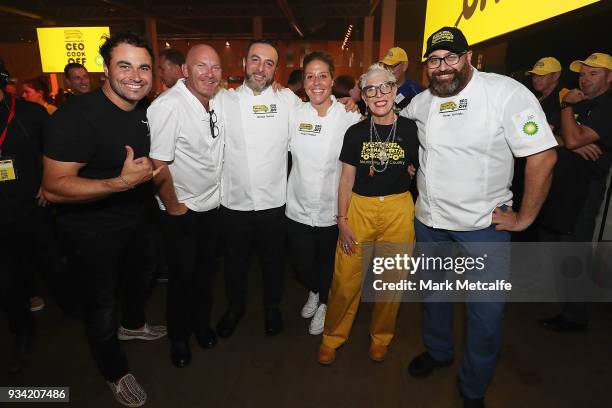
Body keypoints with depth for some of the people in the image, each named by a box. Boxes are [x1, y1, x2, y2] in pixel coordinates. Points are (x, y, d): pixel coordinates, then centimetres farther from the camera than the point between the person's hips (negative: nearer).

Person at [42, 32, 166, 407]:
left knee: (139, 277, 28)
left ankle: (133, 324, 59)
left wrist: (152, 169, 2)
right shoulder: (76, 118, -28)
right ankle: (117, 373, 36)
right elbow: (53, 187, -31)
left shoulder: (145, 109, -3)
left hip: (136, 218, 7)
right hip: (94, 230, -7)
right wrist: (121, 182, -40)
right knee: (101, 305, 11)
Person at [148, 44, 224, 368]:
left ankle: (201, 323, 42)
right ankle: (179, 337, 33)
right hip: (182, 211, -6)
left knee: (206, 269, 19)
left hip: (212, 204, 6)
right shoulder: (169, 106, -24)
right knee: (183, 275, 9)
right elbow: (158, 165, -23)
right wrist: (174, 207, -14)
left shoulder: (218, 101, -1)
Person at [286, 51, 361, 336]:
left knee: (328, 264, 18)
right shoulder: (294, 114, -2)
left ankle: (324, 304, 49)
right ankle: (313, 292, 52)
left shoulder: (350, 116, -8)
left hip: (333, 209, -2)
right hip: (298, 207, 2)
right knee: (302, 264, 17)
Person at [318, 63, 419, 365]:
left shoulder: (411, 130, -1)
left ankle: (380, 337, 35)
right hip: (359, 208, 0)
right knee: (345, 279, 2)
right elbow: (347, 178, 3)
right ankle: (332, 337, 26)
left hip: (398, 210, 0)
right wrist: (342, 220, -1)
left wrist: (423, 212, 4)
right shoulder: (355, 133, 1)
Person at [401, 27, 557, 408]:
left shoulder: (506, 92, -15)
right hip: (429, 220, 5)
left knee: (487, 312, 5)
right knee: (433, 294, 21)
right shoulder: (422, 101, 3)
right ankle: (438, 351, 48)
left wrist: (524, 217, -14)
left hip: (484, 225, -4)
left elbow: (543, 156, -17)